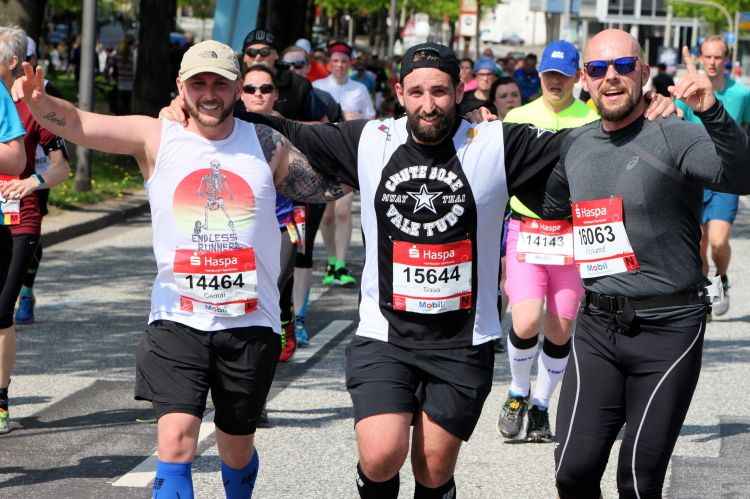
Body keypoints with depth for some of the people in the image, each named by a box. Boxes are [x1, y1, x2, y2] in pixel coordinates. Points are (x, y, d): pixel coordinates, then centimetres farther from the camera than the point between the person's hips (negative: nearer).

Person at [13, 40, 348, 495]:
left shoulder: (267, 145, 3)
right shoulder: (156, 138, -2)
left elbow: (331, 186, 10)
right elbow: (78, 124, -14)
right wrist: (37, 100, -34)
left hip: (251, 324, 2)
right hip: (178, 319, -1)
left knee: (237, 449, 14)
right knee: (176, 440, -17)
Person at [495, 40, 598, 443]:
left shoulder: (592, 122, 2)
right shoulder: (517, 117, 8)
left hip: (573, 236, 0)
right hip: (524, 231, 0)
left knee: (560, 330, 4)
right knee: (526, 322, -15)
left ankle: (540, 407, 23)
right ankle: (518, 392, 12)